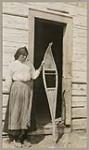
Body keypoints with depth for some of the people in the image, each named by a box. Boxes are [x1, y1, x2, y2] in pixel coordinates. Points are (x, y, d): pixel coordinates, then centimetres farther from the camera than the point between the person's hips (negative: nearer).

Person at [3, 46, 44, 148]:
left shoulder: (29, 64, 16)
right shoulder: (13, 65, 5)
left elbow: (34, 75, 13)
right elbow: (9, 78, 1)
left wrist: (40, 67, 1)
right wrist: (7, 91, -6)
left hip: (27, 89, 4)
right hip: (17, 87, -4)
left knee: (25, 113, 4)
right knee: (16, 112, -2)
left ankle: (23, 138, 13)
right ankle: (15, 138, 5)